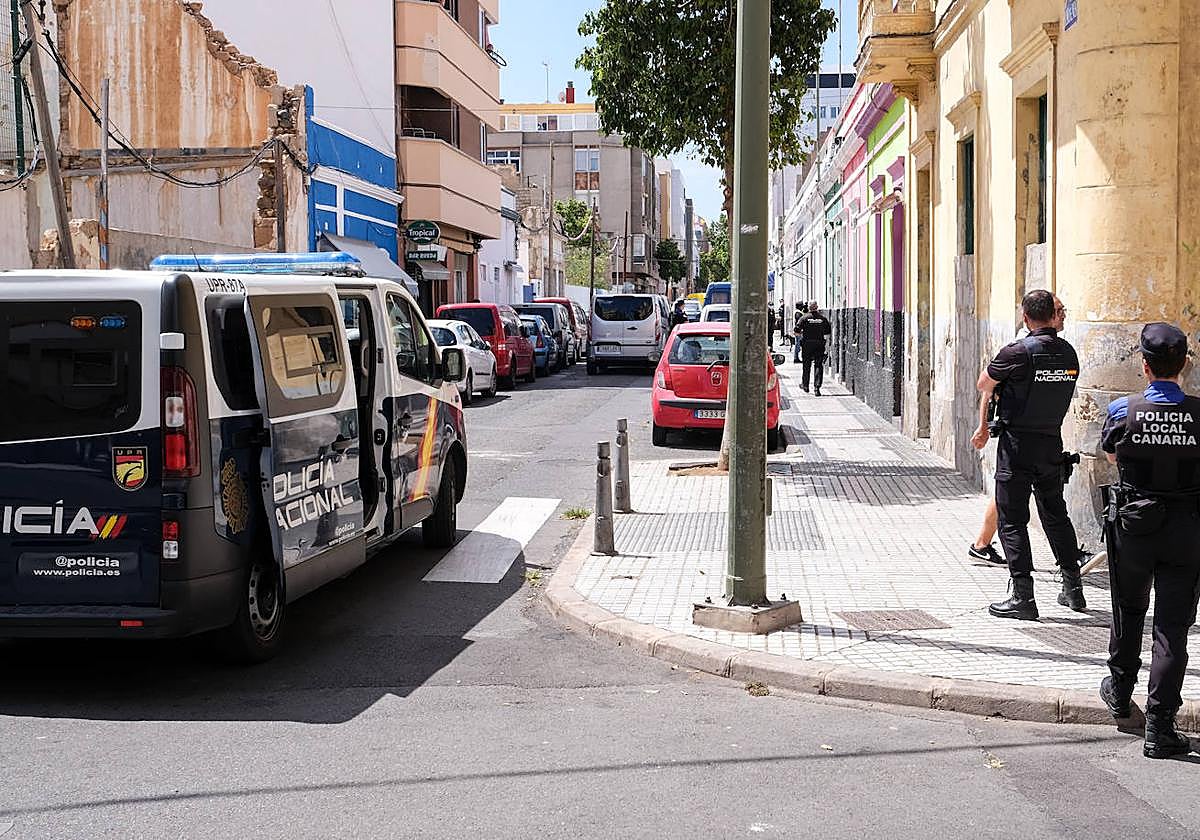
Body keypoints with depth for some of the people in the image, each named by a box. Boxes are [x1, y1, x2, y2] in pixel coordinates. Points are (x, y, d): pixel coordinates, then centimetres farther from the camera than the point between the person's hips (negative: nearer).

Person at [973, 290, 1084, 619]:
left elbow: (984, 384, -3)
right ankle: (1073, 589, 25)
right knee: (1056, 515, 19)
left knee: (1012, 520, 0)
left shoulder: (1018, 351, -16)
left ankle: (1022, 597, -3)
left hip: (1017, 444, -6)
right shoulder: (1069, 353, 3)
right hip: (1052, 443, 6)